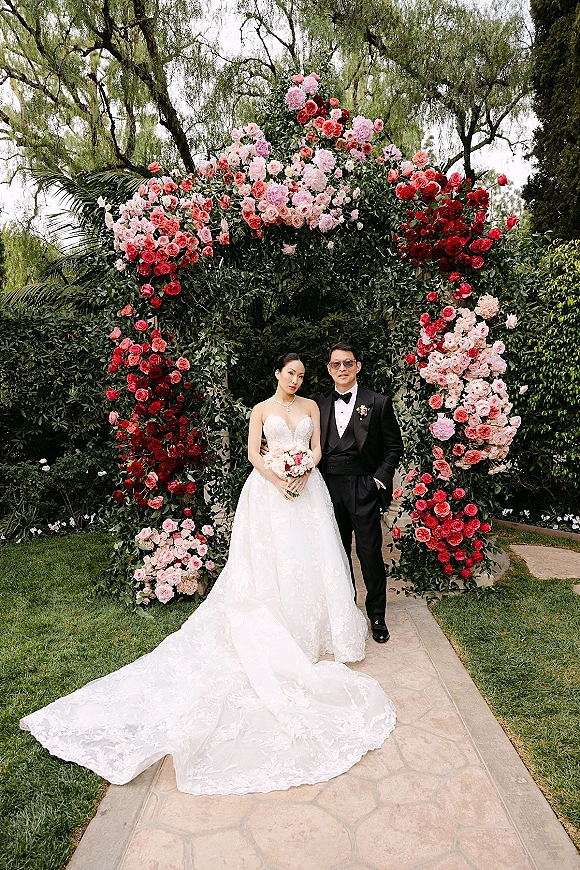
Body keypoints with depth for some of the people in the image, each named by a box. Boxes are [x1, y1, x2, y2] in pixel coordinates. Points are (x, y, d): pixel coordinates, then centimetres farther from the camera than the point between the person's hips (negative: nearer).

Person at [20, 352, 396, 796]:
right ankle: (278, 632, 7)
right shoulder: (261, 409, 6)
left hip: (308, 488, 2)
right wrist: (278, 481, -16)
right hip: (271, 490, -2)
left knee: (311, 558, 1)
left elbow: (317, 447, 6)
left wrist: (302, 475, -13)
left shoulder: (311, 406, 13)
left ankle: (311, 628, 16)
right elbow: (253, 452, -1)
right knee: (270, 561, -3)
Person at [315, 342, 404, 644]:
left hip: (364, 488, -3)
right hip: (329, 489, 3)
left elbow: (394, 446, 2)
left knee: (370, 553, 2)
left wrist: (380, 478, -8)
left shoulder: (378, 403, 0)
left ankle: (377, 616, 20)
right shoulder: (319, 403, 9)